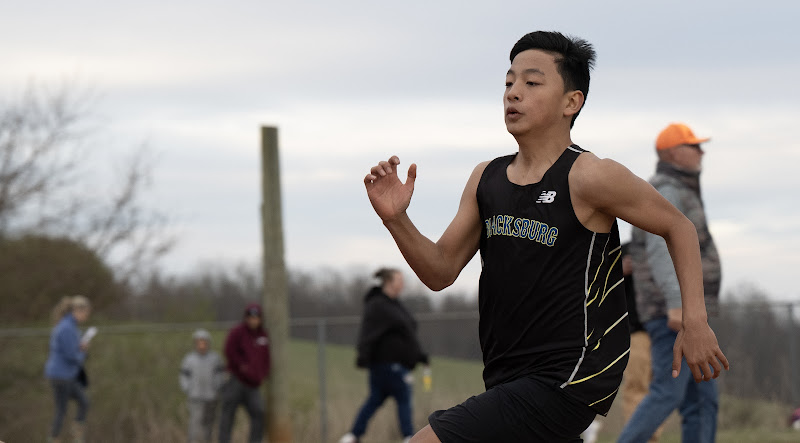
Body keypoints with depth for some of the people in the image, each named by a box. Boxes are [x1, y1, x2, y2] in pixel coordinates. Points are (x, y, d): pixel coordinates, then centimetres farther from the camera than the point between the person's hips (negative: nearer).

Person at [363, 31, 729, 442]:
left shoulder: (588, 176, -12)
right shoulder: (486, 178, 9)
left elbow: (678, 225, -1)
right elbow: (441, 272, 10)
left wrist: (694, 323, -7)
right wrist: (396, 220, -7)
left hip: (564, 381, -8)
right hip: (507, 378, 8)